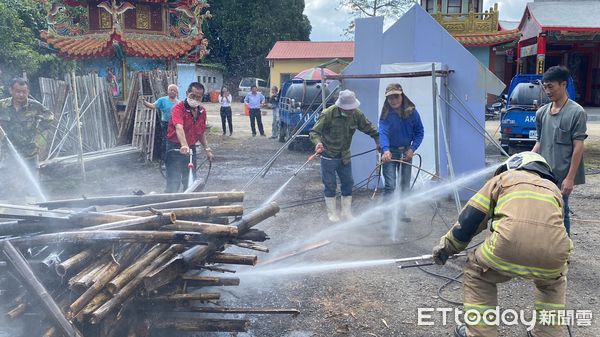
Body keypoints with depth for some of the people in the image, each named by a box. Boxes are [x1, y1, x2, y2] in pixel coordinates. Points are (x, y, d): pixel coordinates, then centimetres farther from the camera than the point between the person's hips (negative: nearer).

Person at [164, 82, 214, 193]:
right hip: (175, 148, -6)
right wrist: (184, 146, -51)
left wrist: (207, 149, 11)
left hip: (191, 148, 7)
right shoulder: (179, 108, -18)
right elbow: (179, 128, -36)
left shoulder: (202, 111, 4)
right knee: (173, 182, -6)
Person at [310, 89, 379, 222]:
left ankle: (347, 212, 27)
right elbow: (314, 132, -19)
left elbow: (369, 128, 5)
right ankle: (332, 213, 21)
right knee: (330, 185, 4)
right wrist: (318, 142, -38)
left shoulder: (356, 114, -7)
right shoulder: (328, 114, -21)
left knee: (348, 183, 11)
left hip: (345, 156, 5)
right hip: (328, 156, -5)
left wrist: (379, 141, -3)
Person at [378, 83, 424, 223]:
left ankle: (402, 212, 27)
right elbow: (383, 132, -29)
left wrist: (412, 149, -14)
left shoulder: (411, 112, -6)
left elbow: (419, 132, 0)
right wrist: (385, 150, -46)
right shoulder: (386, 114, -14)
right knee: (390, 186, -10)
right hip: (390, 152, -3)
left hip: (406, 151, 3)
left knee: (405, 185, 12)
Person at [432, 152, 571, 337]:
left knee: (477, 273, 27)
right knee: (554, 280, 39)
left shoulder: (503, 178, 25)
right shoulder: (553, 188, 33)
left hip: (509, 247, -3)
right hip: (552, 256, 4)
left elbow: (469, 218, 20)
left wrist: (447, 247, 30)